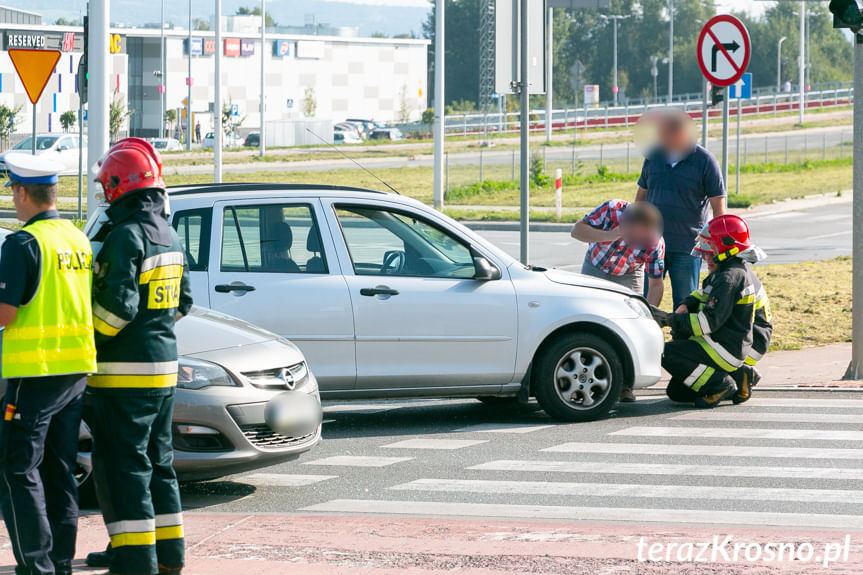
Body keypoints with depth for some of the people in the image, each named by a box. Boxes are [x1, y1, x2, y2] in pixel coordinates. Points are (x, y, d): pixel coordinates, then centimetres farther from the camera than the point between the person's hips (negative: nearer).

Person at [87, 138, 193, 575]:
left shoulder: (126, 236, -16)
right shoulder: (168, 235, 12)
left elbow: (118, 305, -23)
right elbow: (183, 302, 20)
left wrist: (86, 337, -10)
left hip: (125, 373, -9)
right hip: (164, 363, 9)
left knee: (123, 465, -6)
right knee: (157, 461, 16)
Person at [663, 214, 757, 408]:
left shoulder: (729, 278, -20)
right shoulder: (739, 269, 13)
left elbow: (711, 321, -26)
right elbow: (704, 294, 24)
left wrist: (674, 320, -21)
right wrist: (686, 305, 3)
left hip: (725, 350, -10)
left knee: (668, 354, -20)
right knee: (676, 392, 11)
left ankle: (719, 384, -16)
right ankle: (737, 378, 10)